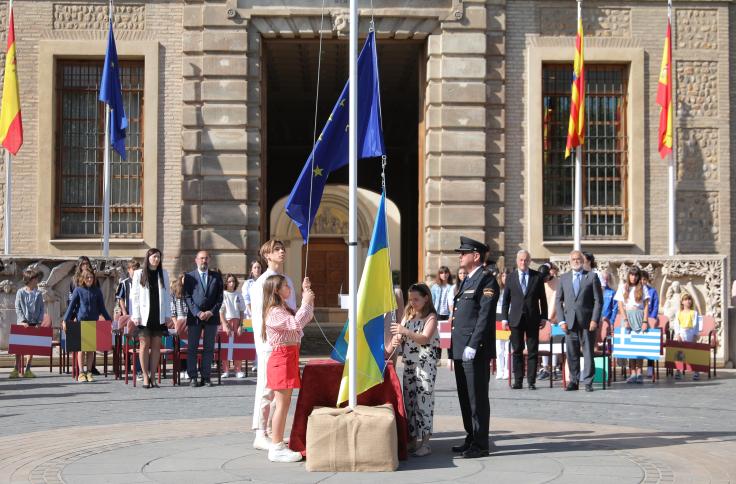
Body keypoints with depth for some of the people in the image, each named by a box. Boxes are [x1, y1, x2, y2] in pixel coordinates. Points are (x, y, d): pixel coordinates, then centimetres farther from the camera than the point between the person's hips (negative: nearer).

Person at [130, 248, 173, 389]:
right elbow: (134, 296, 1)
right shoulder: (139, 274, 3)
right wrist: (135, 315, -6)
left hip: (159, 316, 2)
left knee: (156, 345, 2)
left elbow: (166, 296, 11)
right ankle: (145, 376, 2)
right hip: (144, 316, -2)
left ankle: (153, 376, 6)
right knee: (145, 345, -2)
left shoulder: (163, 274, 10)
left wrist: (168, 315, 5)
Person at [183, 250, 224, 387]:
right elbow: (187, 297, -1)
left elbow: (220, 297, 7)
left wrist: (211, 312, -7)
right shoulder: (189, 277, 5)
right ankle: (192, 377, 2)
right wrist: (198, 313, -12)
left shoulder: (216, 277, 11)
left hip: (211, 316, 2)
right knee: (192, 348, -2)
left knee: (209, 348, 2)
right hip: (194, 316, -1)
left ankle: (206, 377, 5)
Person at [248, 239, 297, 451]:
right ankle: (260, 436, 0)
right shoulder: (261, 283, -8)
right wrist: (265, 342, -17)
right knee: (266, 388, -5)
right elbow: (259, 316, -12)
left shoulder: (288, 281, 15)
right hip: (270, 344, -8)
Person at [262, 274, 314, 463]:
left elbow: (304, 318, 26)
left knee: (284, 403, 13)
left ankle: (279, 443, 18)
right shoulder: (274, 313, -15)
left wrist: (307, 294, 19)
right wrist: (306, 301, -17)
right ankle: (276, 448, -6)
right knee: (282, 404, -9)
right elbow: (296, 323, -27)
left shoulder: (285, 309, 17)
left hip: (289, 357, 10)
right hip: (281, 358, -10)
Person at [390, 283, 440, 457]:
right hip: (409, 364, 7)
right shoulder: (408, 315, 13)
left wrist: (405, 331, -32)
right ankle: (412, 440, 17)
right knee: (409, 401, 9)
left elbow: (424, 339, -20)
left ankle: (425, 443, -4)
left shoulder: (431, 317, -7)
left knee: (423, 401, -7)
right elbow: (401, 336, 14)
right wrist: (397, 340, -9)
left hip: (426, 365, -7)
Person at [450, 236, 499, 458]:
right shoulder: (466, 281, 20)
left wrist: (472, 346, -21)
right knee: (465, 397, 13)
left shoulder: (487, 281, -9)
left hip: (476, 351, -9)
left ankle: (480, 444, 1)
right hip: (460, 349, 9)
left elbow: (485, 316, -16)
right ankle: (471, 438, 22)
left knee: (477, 398, -4)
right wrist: (455, 346, 18)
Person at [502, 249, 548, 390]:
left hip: (533, 318, -1)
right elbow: (506, 299, 8)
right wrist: (504, 318, 2)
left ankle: (531, 381, 5)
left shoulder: (537, 277, 4)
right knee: (517, 351, 2)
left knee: (532, 351, 1)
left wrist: (544, 317, 3)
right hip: (516, 319, 1)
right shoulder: (511, 278, 6)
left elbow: (542, 298, 7)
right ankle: (518, 380, 7)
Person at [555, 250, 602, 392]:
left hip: (587, 321, -2)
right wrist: (561, 320, 1)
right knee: (571, 353, 3)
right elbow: (558, 301, 11)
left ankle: (588, 382, 6)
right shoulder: (564, 278, 12)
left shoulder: (592, 276, 4)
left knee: (588, 352, 0)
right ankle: (573, 381, 11)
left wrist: (595, 320, -9)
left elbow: (598, 300, 0)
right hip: (570, 321, 2)